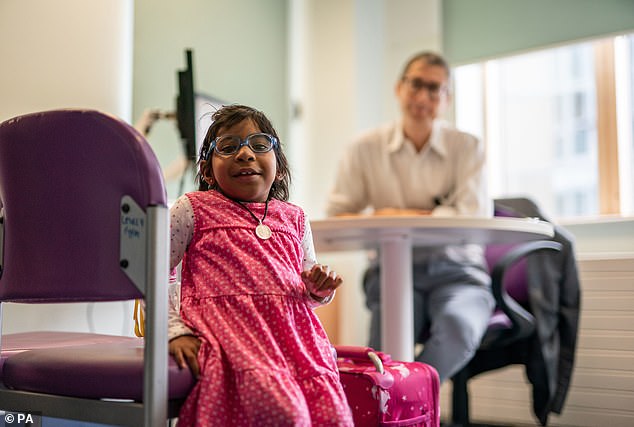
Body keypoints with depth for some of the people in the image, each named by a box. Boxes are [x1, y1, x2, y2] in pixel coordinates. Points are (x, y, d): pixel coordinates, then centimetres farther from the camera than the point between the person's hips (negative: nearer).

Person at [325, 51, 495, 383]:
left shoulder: (467, 148, 7)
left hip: (455, 271, 0)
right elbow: (336, 218, 3)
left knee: (457, 325, -35)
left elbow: (474, 219, -7)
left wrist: (399, 217, -10)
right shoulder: (365, 149, 9)